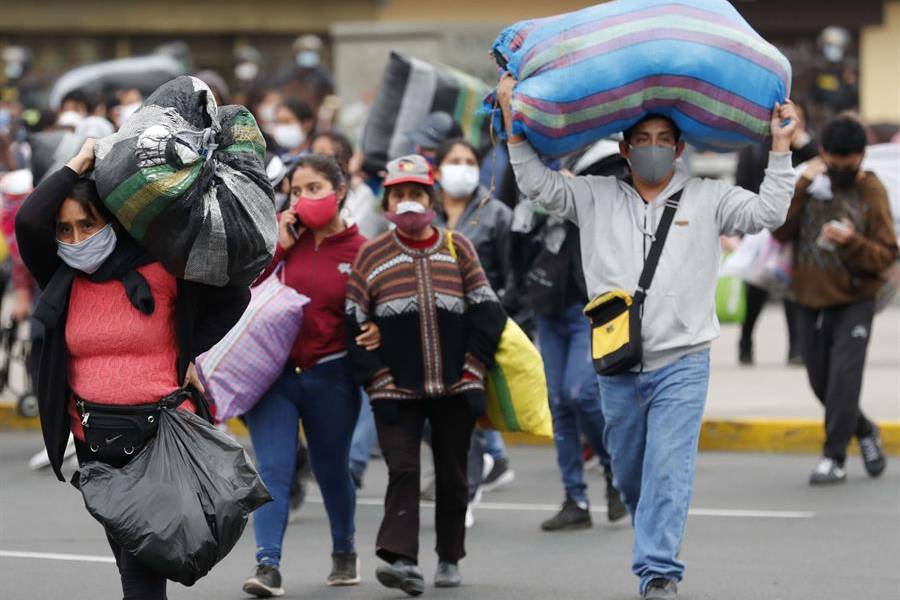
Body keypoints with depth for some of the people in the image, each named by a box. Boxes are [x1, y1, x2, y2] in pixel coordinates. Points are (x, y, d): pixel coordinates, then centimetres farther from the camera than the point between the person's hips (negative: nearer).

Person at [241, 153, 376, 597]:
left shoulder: (360, 251, -2)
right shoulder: (281, 236, 3)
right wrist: (278, 246, -11)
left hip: (330, 377, -1)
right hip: (271, 373, 1)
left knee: (331, 470, 14)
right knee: (273, 469, -10)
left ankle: (344, 552, 37)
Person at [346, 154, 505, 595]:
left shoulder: (457, 248, 7)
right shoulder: (370, 256, 5)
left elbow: (486, 312, 6)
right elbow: (355, 325, 3)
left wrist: (473, 372, -3)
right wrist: (377, 380, -6)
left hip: (454, 388, 1)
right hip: (398, 389, -1)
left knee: (452, 474, 9)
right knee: (402, 471, -13)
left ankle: (449, 559, 22)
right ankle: (400, 559, -22)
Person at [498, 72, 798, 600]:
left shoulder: (706, 199, 7)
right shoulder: (595, 198, 10)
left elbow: (767, 212, 0)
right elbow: (538, 183, 6)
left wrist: (781, 148, -6)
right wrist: (513, 118, 0)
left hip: (682, 363, -3)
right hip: (618, 370, 3)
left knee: (669, 468, -13)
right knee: (629, 474, 14)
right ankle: (657, 547, 36)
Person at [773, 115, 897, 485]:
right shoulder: (809, 183, 2)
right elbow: (781, 232, -9)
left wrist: (852, 243, -24)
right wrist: (802, 187, -18)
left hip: (854, 301, -4)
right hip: (810, 300, 4)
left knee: (844, 375, -16)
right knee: (821, 381, 11)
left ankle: (834, 457, -9)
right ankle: (864, 431, 35)